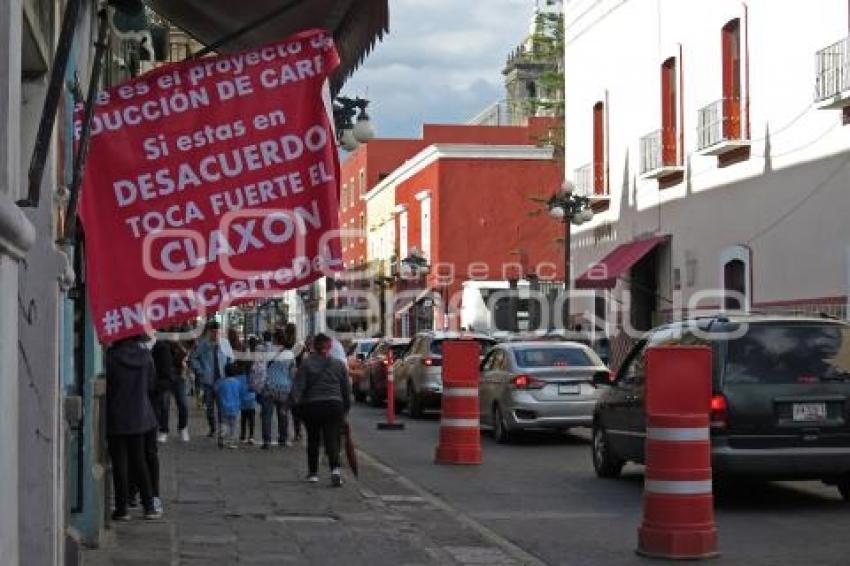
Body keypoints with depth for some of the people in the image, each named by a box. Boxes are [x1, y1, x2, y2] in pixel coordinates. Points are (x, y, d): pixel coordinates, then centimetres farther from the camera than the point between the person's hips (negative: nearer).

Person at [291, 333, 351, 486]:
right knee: (332, 439, -2)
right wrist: (346, 408, 19)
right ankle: (335, 468, -25)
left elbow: (298, 385, -11)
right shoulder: (339, 364, 7)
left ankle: (313, 473, 23)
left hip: (311, 406, -1)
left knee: (313, 440, 15)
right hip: (334, 405, 1)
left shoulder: (306, 363, -1)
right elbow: (346, 389, 11)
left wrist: (296, 401, -14)